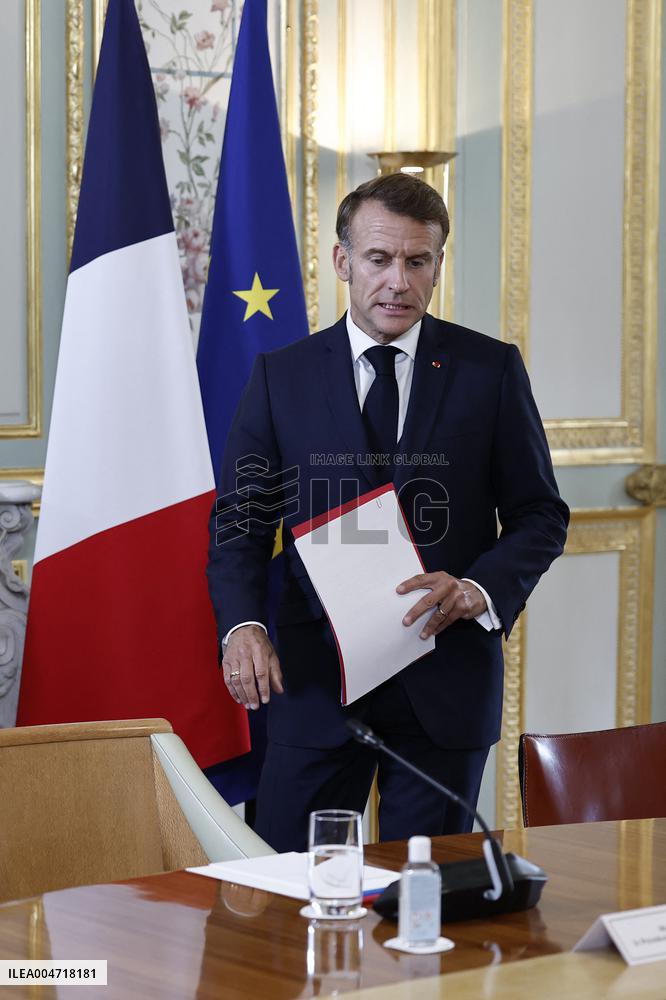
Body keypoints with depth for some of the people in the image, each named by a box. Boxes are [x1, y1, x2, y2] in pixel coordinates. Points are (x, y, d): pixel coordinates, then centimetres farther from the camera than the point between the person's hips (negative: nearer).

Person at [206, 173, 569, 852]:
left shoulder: (491, 369, 4)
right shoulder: (282, 376, 5)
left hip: (447, 677, 0)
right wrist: (242, 625, -15)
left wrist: (481, 588, -14)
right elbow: (240, 519, 3)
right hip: (315, 678, 0)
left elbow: (540, 514, 6)